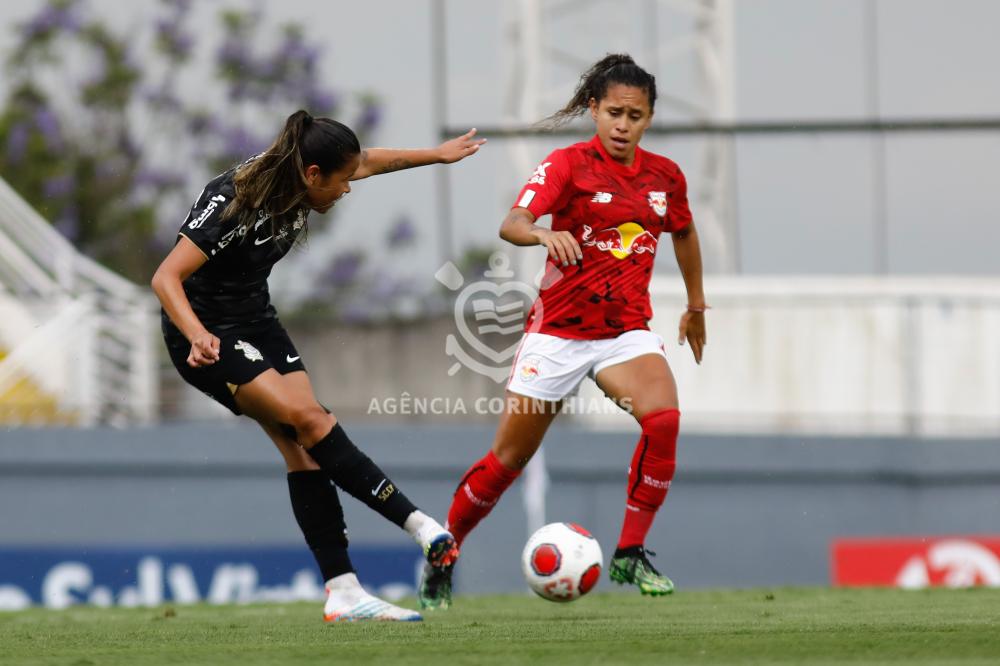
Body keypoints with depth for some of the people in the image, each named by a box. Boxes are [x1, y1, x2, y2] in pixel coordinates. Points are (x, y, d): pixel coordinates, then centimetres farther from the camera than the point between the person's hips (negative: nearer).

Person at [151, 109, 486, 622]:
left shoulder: (295, 184, -6)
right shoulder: (232, 204, -29)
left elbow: (365, 162, 15)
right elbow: (166, 278, -32)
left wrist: (437, 155, 26)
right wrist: (198, 336, -48)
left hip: (256, 322, 8)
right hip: (208, 337, -8)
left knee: (303, 450, -6)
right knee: (308, 419, -22)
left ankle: (342, 592, -10)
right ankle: (418, 524, -18)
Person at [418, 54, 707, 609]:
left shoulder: (665, 177, 4)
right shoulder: (568, 165, -10)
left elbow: (683, 234, 25)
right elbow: (512, 225, -26)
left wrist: (696, 304, 33)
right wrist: (544, 233, -48)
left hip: (626, 330, 3)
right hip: (558, 330, -3)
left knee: (663, 419, -25)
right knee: (508, 459, 2)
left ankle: (629, 556, -14)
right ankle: (442, 557, 24)